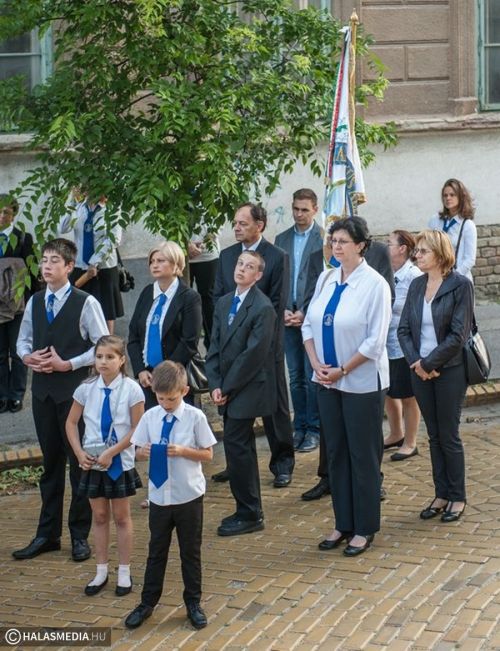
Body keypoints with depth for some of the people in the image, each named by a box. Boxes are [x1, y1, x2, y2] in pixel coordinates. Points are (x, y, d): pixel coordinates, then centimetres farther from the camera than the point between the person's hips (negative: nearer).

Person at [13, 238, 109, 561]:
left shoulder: (85, 303, -9)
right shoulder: (35, 302, 8)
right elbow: (23, 339, 18)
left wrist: (68, 364, -15)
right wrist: (28, 356, -4)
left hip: (74, 390, -5)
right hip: (42, 389, 5)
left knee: (80, 462, 3)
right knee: (50, 462, 13)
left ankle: (80, 535, 13)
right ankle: (48, 534, 21)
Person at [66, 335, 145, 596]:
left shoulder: (131, 389, -12)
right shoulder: (87, 388, -3)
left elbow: (137, 429, -11)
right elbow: (71, 422, 6)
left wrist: (111, 453, -17)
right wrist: (79, 453, -7)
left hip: (119, 461, -3)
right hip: (93, 461, 3)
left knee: (121, 516, 8)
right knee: (99, 516, 11)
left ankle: (124, 573, 18)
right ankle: (101, 571, 21)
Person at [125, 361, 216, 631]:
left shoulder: (195, 417, -10)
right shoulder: (150, 417, -3)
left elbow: (208, 454, -6)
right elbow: (139, 451, 5)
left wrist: (183, 451, -21)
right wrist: (143, 451, -17)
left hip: (189, 496, -2)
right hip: (159, 496, 2)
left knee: (191, 552, 11)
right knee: (156, 551, 13)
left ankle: (193, 603, 26)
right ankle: (147, 603, 25)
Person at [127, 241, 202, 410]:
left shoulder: (189, 297, -6)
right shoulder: (146, 293, 10)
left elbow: (189, 344, -11)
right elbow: (133, 336, 10)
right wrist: (140, 370, -3)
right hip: (147, 378, 5)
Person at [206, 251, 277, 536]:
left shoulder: (263, 308, -14)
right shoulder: (224, 303, 11)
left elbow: (253, 354, -17)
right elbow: (215, 347, 10)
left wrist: (227, 388, -13)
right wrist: (215, 385, 0)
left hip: (248, 390, -8)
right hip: (228, 391, 8)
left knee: (236, 446, -8)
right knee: (242, 448, 13)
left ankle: (249, 514, 3)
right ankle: (250, 510, 23)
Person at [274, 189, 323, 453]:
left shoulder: (324, 238, -5)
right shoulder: (282, 239, 12)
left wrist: (305, 313, -13)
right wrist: (283, 310, -2)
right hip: (288, 317, 5)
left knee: (312, 376, -2)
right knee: (295, 376, 10)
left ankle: (314, 429, 6)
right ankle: (299, 427, 18)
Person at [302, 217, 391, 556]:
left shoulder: (375, 284, -13)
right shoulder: (326, 279, 4)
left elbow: (375, 341, -15)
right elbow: (309, 324, 8)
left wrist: (342, 370, -14)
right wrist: (317, 364, -5)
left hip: (362, 383, -6)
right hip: (328, 382, 6)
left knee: (364, 455, 4)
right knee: (336, 452, 12)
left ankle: (365, 529, 15)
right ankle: (343, 524, 24)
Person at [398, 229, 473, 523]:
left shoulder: (460, 285, -10)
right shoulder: (417, 285, 7)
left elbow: (458, 334, -15)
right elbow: (404, 329, 5)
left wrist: (429, 363, -15)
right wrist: (415, 361, -10)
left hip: (449, 370, -5)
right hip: (420, 370, 5)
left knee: (449, 436, 2)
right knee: (434, 436, 11)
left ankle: (458, 498, 15)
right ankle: (441, 495, 21)